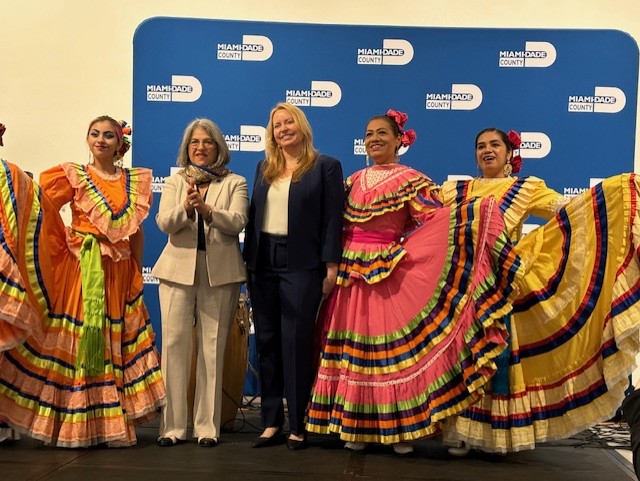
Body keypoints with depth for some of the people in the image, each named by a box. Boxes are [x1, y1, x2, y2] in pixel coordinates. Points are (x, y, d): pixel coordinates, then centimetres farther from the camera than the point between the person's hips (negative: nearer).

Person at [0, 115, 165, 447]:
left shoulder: (136, 181, 10)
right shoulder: (73, 175, 4)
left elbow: (137, 232, 11)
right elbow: (35, 197, -9)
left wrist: (137, 275, 10)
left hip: (119, 273, 3)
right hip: (80, 269, -3)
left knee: (113, 342, 6)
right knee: (77, 338, -2)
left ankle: (110, 422, 15)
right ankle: (73, 424, 7)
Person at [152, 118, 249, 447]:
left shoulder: (235, 183, 9)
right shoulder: (174, 182, 15)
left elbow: (237, 222, -8)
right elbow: (164, 222, -1)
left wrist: (206, 209, -25)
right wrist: (186, 207, -21)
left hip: (220, 272, -1)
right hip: (178, 269, 1)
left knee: (213, 347, 1)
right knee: (174, 343, -3)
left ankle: (207, 425, 8)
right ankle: (173, 424, 5)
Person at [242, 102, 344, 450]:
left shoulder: (325, 167, 0)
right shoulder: (264, 167, 15)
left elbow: (332, 220, -5)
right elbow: (253, 215, 15)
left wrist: (331, 267, -11)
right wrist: (248, 261, 10)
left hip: (301, 265, -5)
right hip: (263, 263, 5)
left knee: (295, 343, -3)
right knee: (266, 342, 7)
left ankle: (298, 427, 9)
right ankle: (271, 424, 16)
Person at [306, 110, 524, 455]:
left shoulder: (411, 181, 0)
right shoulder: (354, 181, 14)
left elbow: (436, 219, -12)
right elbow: (338, 224, 19)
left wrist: (475, 211, -24)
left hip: (390, 274, -4)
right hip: (352, 274, 4)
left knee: (395, 347, -4)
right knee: (354, 348, 5)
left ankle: (401, 428, 7)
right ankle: (357, 427, 14)